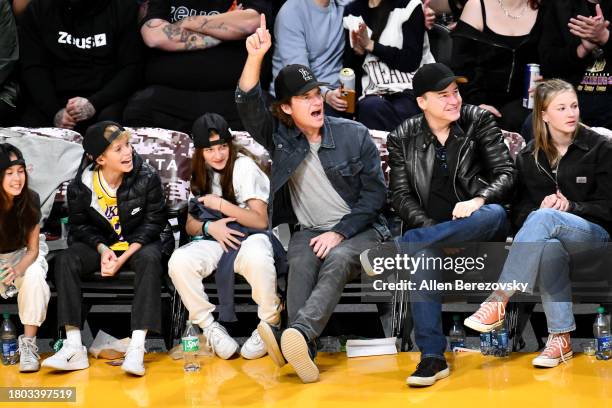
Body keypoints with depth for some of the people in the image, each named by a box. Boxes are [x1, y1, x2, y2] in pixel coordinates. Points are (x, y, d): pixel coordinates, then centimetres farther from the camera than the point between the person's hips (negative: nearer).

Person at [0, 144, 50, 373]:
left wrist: (19, 269, -34)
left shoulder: (30, 199, -17)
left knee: (34, 277, -32)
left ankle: (28, 344, -24)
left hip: (24, 256, 1)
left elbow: (32, 249, -11)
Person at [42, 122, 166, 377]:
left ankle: (137, 347, -41)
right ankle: (74, 347, -29)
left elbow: (153, 222, -10)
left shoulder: (147, 178, -15)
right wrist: (103, 249, -19)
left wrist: (124, 257, -20)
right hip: (101, 244, 2)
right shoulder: (80, 186, -11)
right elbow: (80, 226, 1)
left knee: (149, 260, -36)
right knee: (65, 260, -24)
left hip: (138, 243, -2)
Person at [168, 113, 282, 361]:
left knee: (256, 257, -42)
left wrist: (221, 205, -10)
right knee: (179, 262, -30)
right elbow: (190, 225, 13)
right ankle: (209, 327, -11)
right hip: (215, 241, 4)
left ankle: (270, 325, -18)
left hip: (249, 237, -4)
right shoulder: (197, 173, 12)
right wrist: (209, 227, -10)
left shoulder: (244, 166, -3)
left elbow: (261, 221, -5)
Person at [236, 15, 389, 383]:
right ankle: (303, 348, -53)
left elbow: (375, 194, -1)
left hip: (359, 229, -2)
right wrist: (255, 58, -24)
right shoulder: (280, 136, 7)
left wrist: (340, 232, -12)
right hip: (309, 230, 2)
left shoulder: (354, 135, 1)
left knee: (337, 259, -35)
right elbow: (249, 107, -10)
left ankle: (298, 332, -59)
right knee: (301, 261, -33)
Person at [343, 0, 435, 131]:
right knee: (369, 107, -33)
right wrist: (357, 51, -8)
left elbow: (412, 61, -7)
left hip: (411, 90, -3)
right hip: (374, 94, 3)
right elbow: (349, 68, 13)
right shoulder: (351, 12, 13)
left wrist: (370, 45, -8)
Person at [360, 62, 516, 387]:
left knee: (495, 214, -37)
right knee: (423, 256, -37)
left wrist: (478, 200, -22)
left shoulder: (478, 121, 5)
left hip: (478, 228, 0)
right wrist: (431, 227, -16)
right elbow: (400, 196, 2)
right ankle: (432, 358, -37)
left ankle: (392, 250, -32)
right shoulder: (403, 139, 7)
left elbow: (506, 174, -1)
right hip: (431, 230, 0)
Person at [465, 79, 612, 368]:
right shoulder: (529, 157, 9)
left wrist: (569, 208, -16)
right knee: (549, 247, -39)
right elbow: (519, 209, 9)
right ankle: (560, 339, -37)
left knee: (544, 219, -36)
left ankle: (498, 300, -41)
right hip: (551, 235, 2)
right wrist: (540, 209, -14)